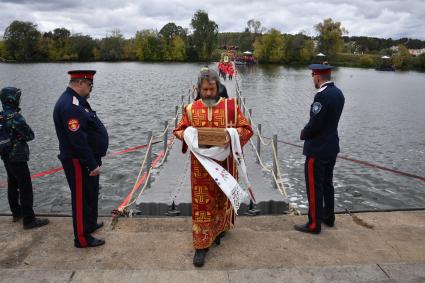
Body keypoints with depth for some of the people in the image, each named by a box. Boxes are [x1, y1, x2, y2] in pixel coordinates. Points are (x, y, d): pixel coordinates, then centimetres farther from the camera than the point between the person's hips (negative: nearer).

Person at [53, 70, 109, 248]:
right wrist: (92, 165, -24)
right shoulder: (70, 105, -23)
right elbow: (78, 140, -28)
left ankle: (90, 224, 41)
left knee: (91, 195, 23)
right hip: (79, 163, -10)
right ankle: (82, 238, 15)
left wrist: (94, 161, 20)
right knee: (82, 198, 2)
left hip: (88, 160, 10)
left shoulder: (78, 101, 11)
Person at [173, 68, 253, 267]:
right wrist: (186, 135, -14)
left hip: (224, 163, 0)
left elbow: (246, 129, -2)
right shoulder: (191, 109, 2)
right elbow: (178, 130, 10)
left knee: (223, 198, 15)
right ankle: (201, 244, 11)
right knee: (201, 203, 2)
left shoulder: (231, 106, -2)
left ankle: (219, 230, 40)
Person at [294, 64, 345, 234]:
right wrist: (308, 131, 9)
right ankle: (328, 217, 34)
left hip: (317, 149, -9)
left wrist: (303, 134, -4)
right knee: (327, 183, 20)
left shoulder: (322, 96, -23)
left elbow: (314, 124, -23)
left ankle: (314, 224, 11)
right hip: (332, 146, 9)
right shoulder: (338, 93, 6)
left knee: (314, 186, 1)